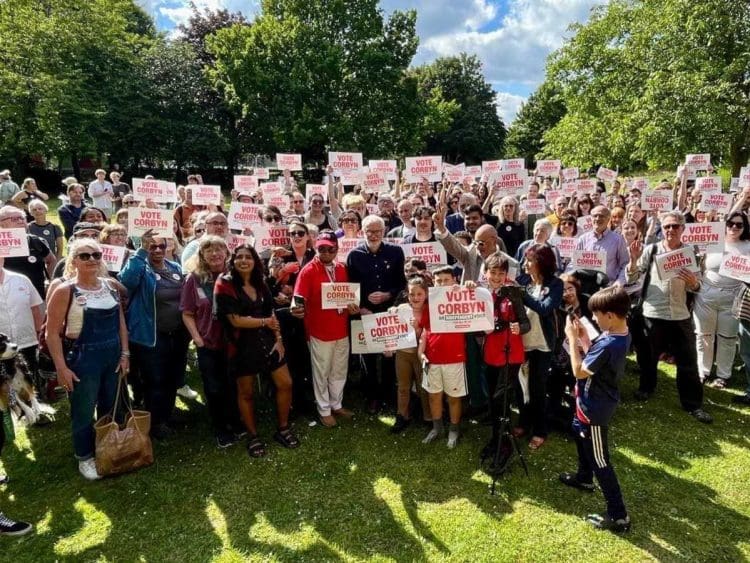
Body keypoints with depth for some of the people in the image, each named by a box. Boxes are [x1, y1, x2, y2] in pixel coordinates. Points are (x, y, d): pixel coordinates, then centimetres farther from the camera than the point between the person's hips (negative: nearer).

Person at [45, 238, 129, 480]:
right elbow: (53, 333, -11)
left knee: (111, 409, 17)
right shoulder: (65, 291, -12)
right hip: (82, 358, -5)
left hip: (113, 356, 5)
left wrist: (125, 353, 3)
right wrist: (62, 368, -14)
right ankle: (85, 457, 29)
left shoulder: (112, 286, 3)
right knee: (84, 412, 9)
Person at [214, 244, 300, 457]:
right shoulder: (225, 284, -11)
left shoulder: (260, 284, 8)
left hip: (268, 341, 5)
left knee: (285, 384, 5)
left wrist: (278, 338, -2)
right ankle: (253, 436, 27)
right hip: (242, 345, -5)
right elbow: (236, 320, -17)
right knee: (246, 392, 9)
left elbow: (271, 314, 9)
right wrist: (264, 322, -9)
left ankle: (283, 429, 24)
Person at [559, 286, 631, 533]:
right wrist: (583, 337, -4)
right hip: (592, 404, 10)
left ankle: (618, 516, 14)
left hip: (595, 409, -10)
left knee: (600, 460, 2)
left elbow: (579, 371, -25)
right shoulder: (619, 335, -4)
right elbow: (593, 358, 7)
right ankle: (584, 478, 53)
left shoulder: (608, 344, -34)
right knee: (579, 432, 32)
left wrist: (572, 338, -21)